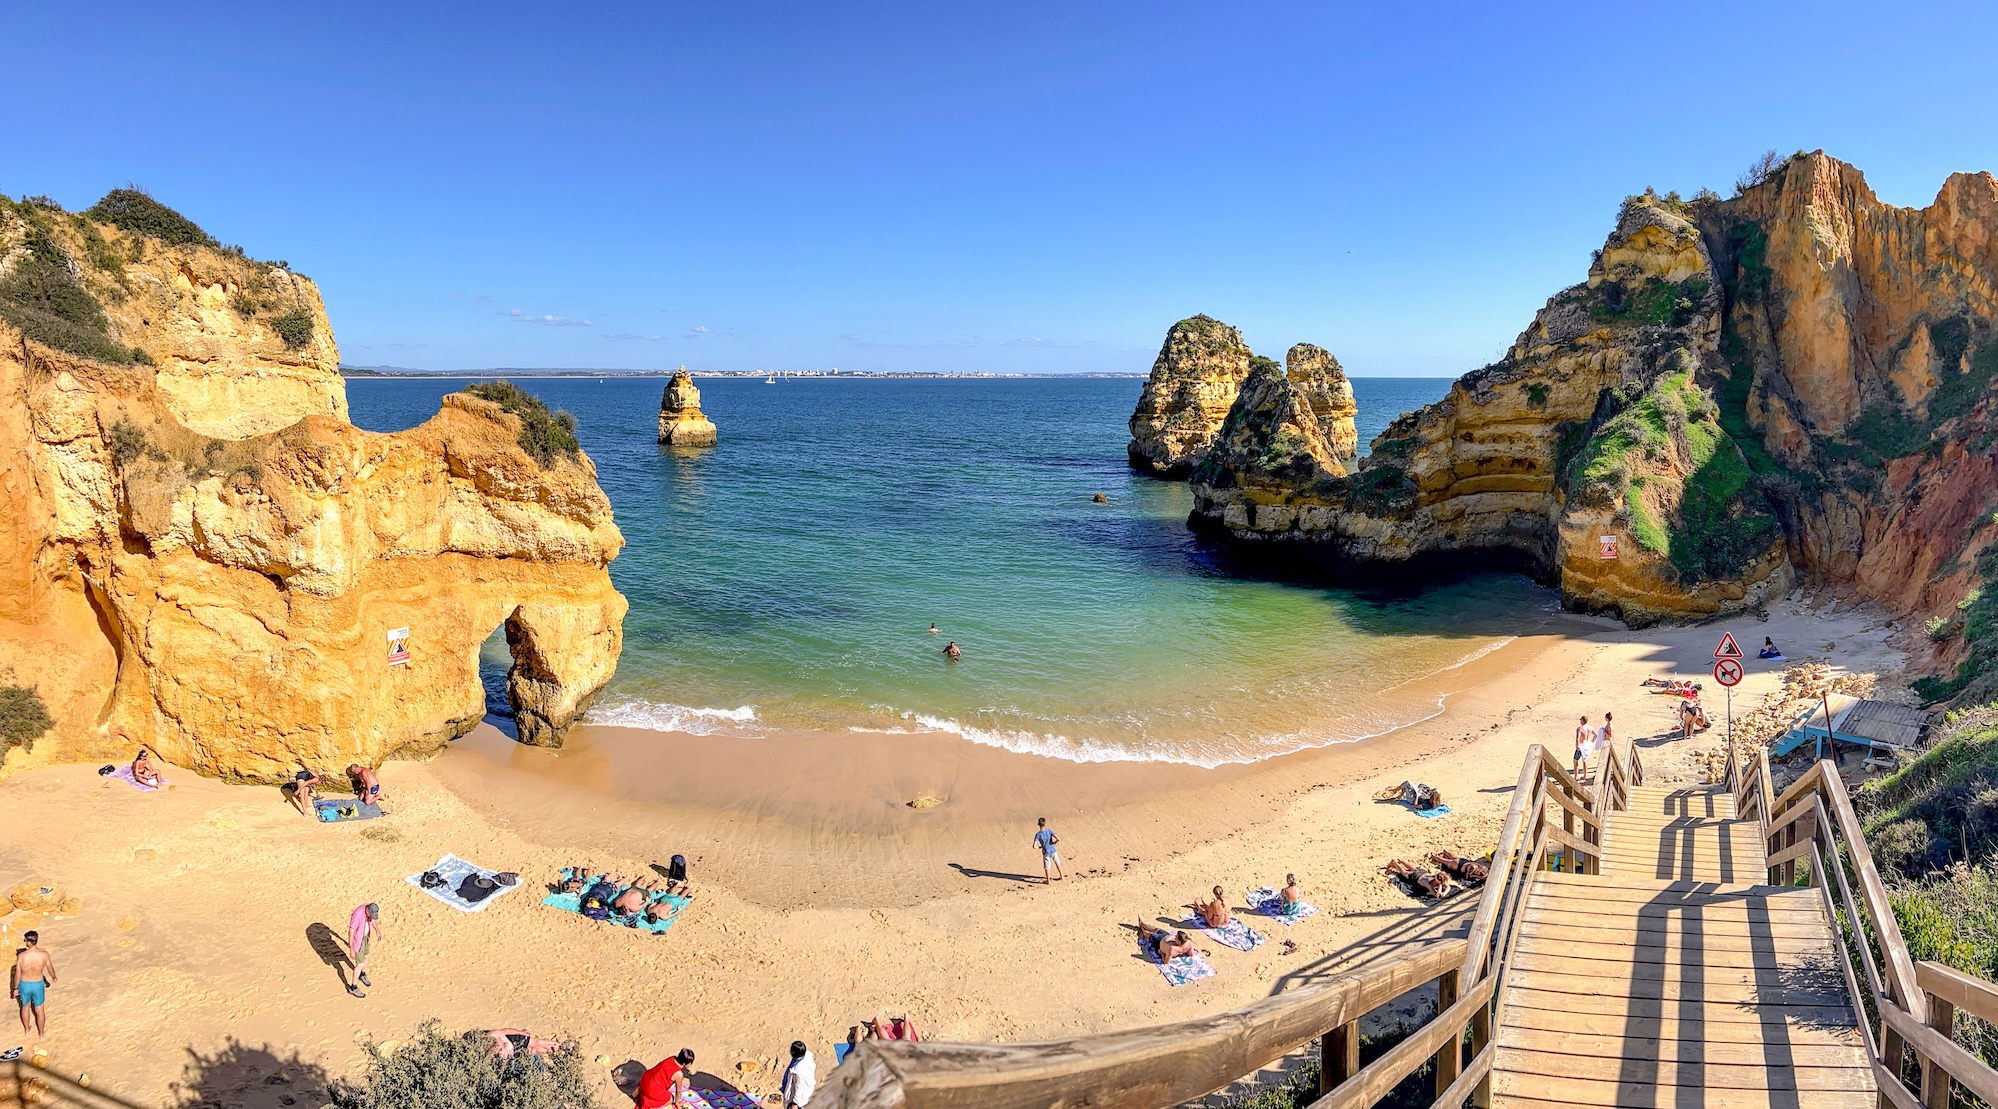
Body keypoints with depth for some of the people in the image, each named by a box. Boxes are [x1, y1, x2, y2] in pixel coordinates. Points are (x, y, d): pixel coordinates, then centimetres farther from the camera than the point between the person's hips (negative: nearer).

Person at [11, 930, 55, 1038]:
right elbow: (50, 969, -4)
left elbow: (17, 975, -12)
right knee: (39, 1010, 18)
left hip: (24, 985, 0)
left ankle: (27, 1029, 44)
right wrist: (54, 978, 18)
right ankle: (41, 1032, 33)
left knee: (25, 1007, 27)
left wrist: (15, 988, 6)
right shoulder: (44, 955, -20)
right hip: (38, 985, 0)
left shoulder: (21, 956, -24)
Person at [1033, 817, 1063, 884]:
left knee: (1047, 867, 16)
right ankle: (1061, 875, 41)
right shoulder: (1049, 831, -15)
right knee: (1057, 863, 27)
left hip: (1046, 853, -2)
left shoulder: (1038, 834, -18)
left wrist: (1039, 847, -4)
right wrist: (1054, 843, -2)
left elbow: (1034, 846, -24)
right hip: (1053, 851, 2)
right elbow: (1058, 839, -21)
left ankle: (1048, 881, 28)